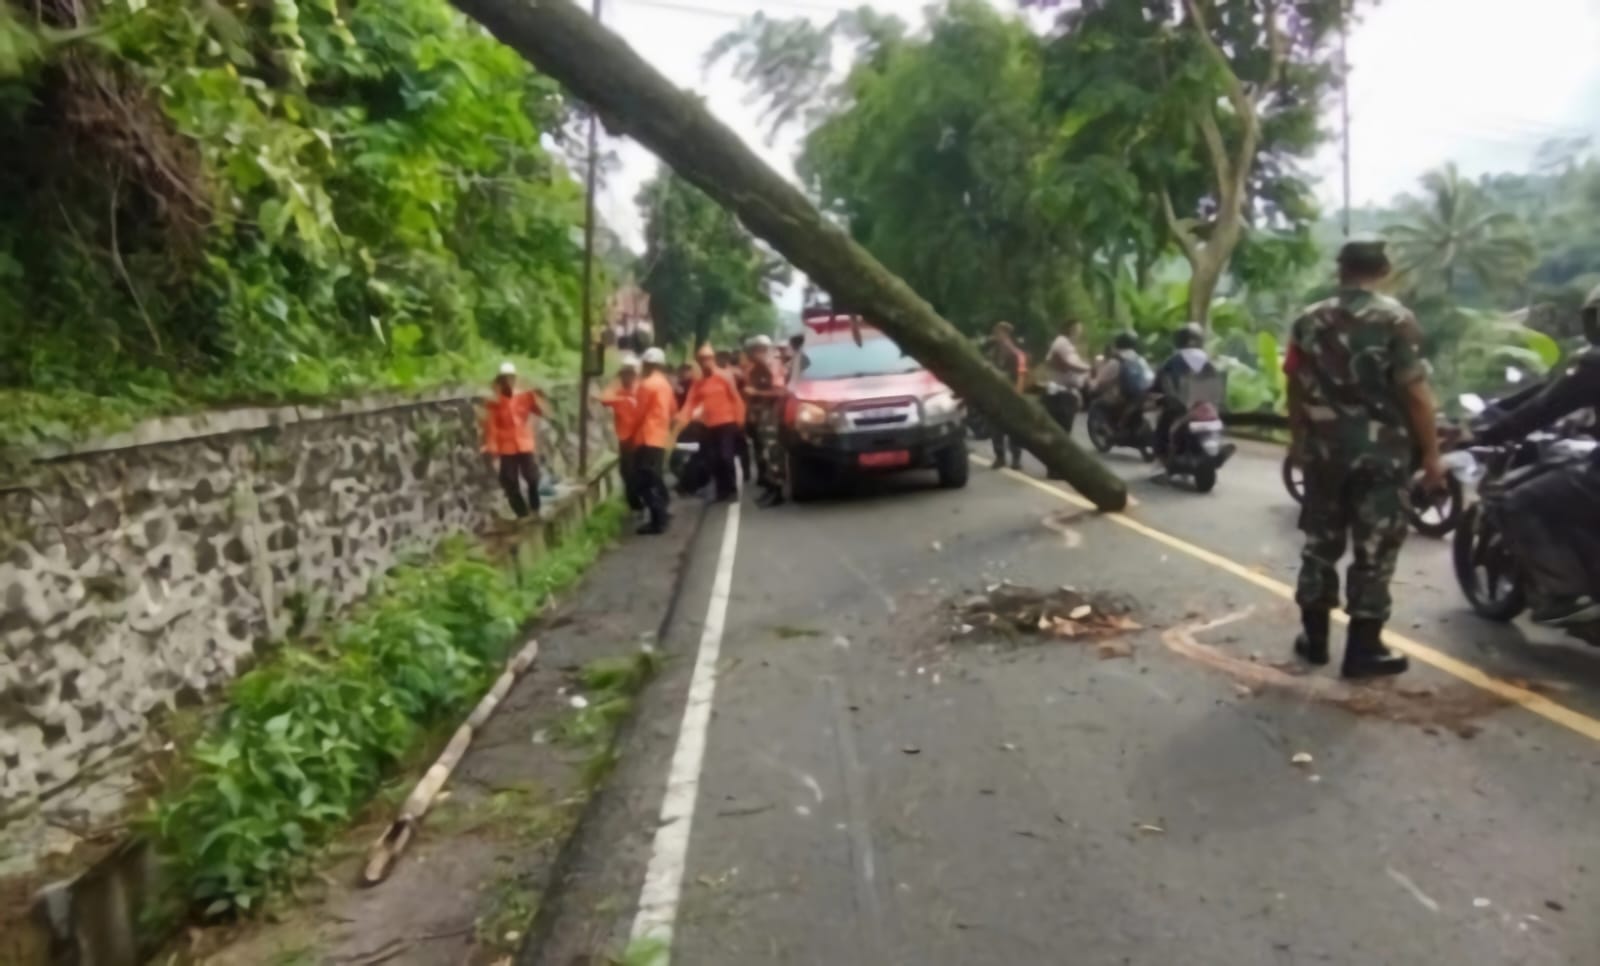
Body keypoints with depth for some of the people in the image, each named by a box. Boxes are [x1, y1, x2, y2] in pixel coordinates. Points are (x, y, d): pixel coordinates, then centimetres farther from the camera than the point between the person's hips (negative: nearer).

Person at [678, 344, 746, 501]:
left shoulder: (725, 376, -2)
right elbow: (690, 403, -1)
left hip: (727, 423, -4)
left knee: (726, 457, -9)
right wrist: (682, 418, -17)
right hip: (708, 426, 4)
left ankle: (731, 490, 4)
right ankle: (722, 491, 13)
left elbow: (736, 398, -2)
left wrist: (739, 420, -7)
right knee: (712, 460, 1)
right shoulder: (697, 383, 7)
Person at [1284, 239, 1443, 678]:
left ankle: (1314, 636, 20)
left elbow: (1296, 389, 9)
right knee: (1374, 549, 2)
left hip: (1323, 449, 4)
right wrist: (1431, 453, -6)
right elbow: (1415, 393, -13)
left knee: (1321, 542, 13)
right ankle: (1363, 648, 6)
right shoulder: (1396, 319, -9)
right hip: (1382, 451, -4)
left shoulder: (1309, 321, 5)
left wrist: (1298, 440, 21)